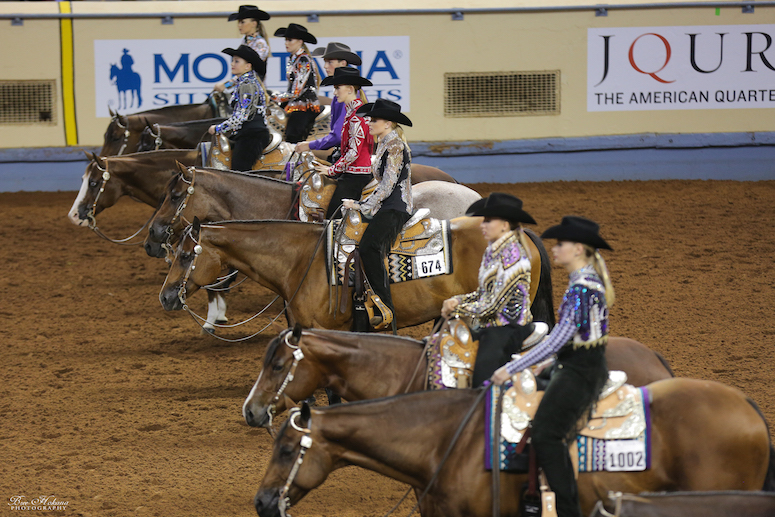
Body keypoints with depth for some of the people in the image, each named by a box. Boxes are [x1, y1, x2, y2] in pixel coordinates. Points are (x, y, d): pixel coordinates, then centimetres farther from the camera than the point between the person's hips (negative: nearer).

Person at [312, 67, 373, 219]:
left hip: (355, 176, -10)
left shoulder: (356, 114, -16)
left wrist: (332, 170, -10)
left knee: (334, 218, -11)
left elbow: (354, 152, -19)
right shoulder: (352, 111, 16)